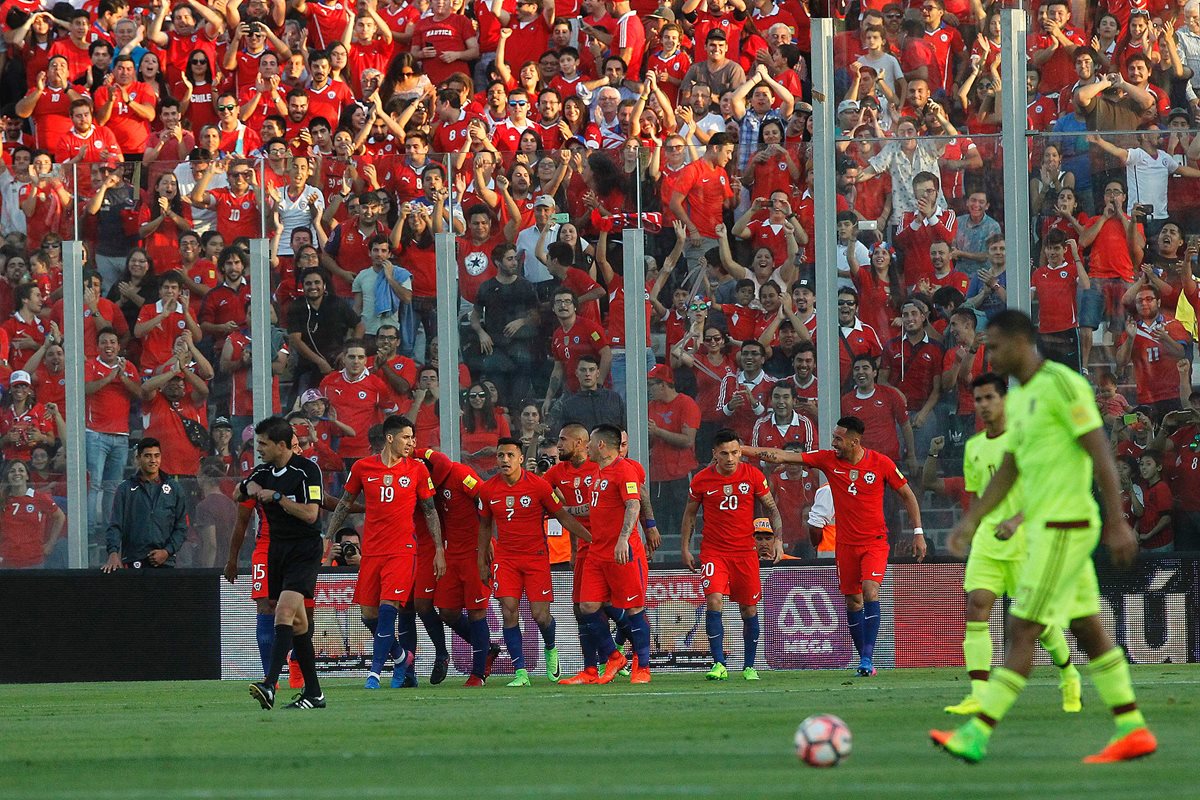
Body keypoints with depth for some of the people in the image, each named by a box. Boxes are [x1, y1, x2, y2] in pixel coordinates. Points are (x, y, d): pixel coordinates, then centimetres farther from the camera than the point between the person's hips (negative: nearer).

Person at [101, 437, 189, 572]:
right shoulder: (125, 489, 9)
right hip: (133, 563, -1)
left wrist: (167, 551, -4)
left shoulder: (174, 489, 12)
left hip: (164, 562, 1)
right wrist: (113, 553, -15)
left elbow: (181, 528, 11)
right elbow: (115, 526, 3)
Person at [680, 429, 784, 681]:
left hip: (746, 551, 1)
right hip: (713, 552, -1)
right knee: (714, 600, -19)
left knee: (749, 610, 5)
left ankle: (749, 667, 18)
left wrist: (778, 539, -3)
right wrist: (685, 548, 6)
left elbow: (772, 508, 7)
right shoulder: (701, 480, -3)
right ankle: (719, 665, -17)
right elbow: (690, 514, 10)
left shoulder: (753, 476, -2)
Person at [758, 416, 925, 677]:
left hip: (875, 542, -3)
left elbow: (907, 495, 3)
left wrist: (918, 533, 0)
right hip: (846, 544, 3)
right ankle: (865, 660, 15)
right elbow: (792, 457, -7)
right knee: (853, 602, 5)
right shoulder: (828, 460, -1)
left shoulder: (881, 463, -7)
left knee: (870, 591, -21)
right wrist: (775, 455, -27)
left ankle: (867, 658, -22)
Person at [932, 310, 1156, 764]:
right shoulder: (1018, 398, 16)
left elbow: (1100, 453, -16)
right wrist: (970, 521, 13)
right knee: (1088, 631, 10)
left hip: (1063, 528, -10)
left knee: (1022, 631, -9)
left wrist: (1117, 522, -19)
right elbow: (1008, 470, 21)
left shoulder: (1061, 384, -13)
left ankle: (976, 735, -11)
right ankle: (1132, 731, 12)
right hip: (1044, 526, 10)